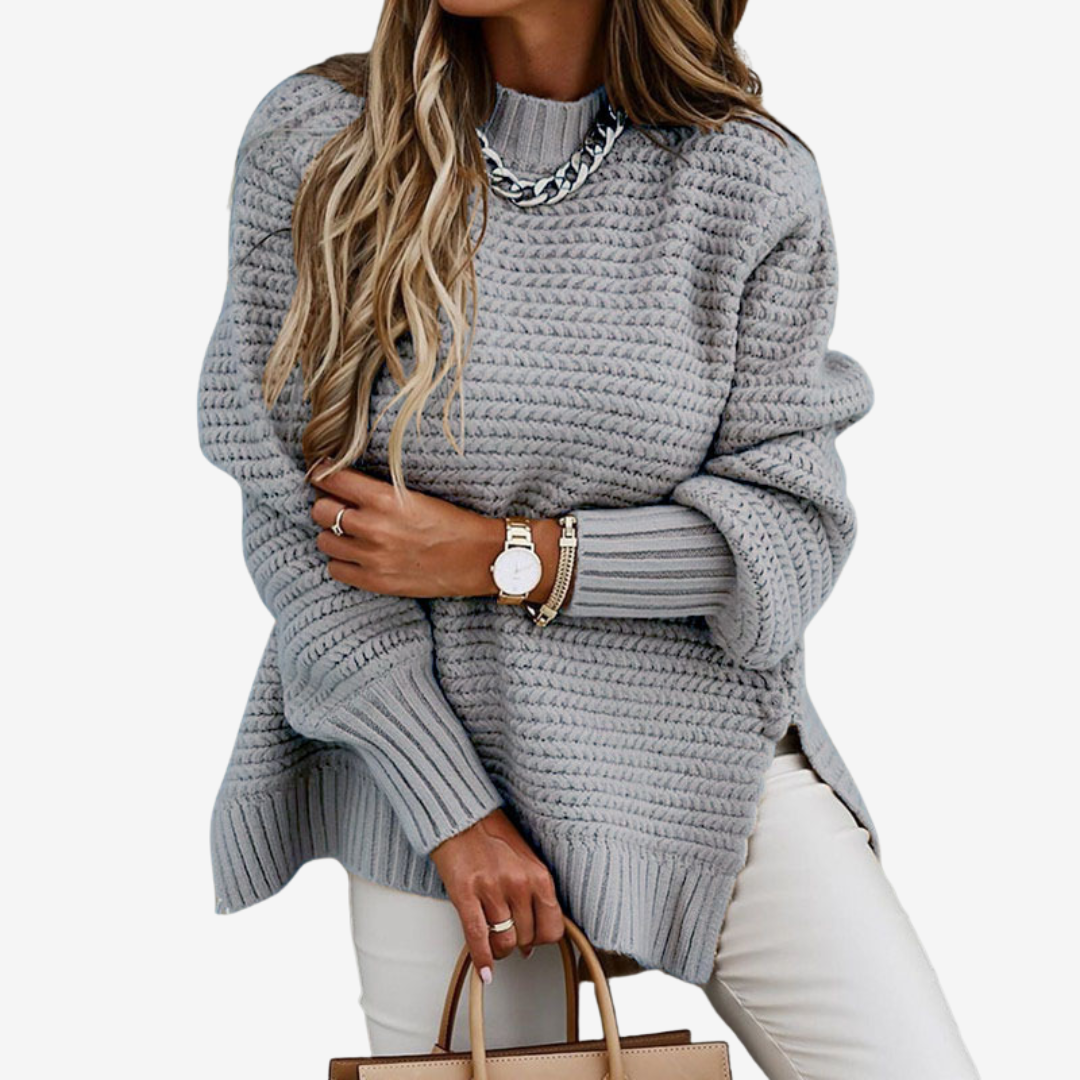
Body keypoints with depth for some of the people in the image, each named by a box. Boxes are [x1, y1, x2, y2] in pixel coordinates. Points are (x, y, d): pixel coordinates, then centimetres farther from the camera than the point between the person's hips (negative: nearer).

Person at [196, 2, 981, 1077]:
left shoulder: (748, 179, -5)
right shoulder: (311, 142, -5)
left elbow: (794, 525, -5)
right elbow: (287, 516, -7)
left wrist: (500, 556, -15)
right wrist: (457, 814, -10)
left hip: (709, 752, 1)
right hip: (424, 759, 0)